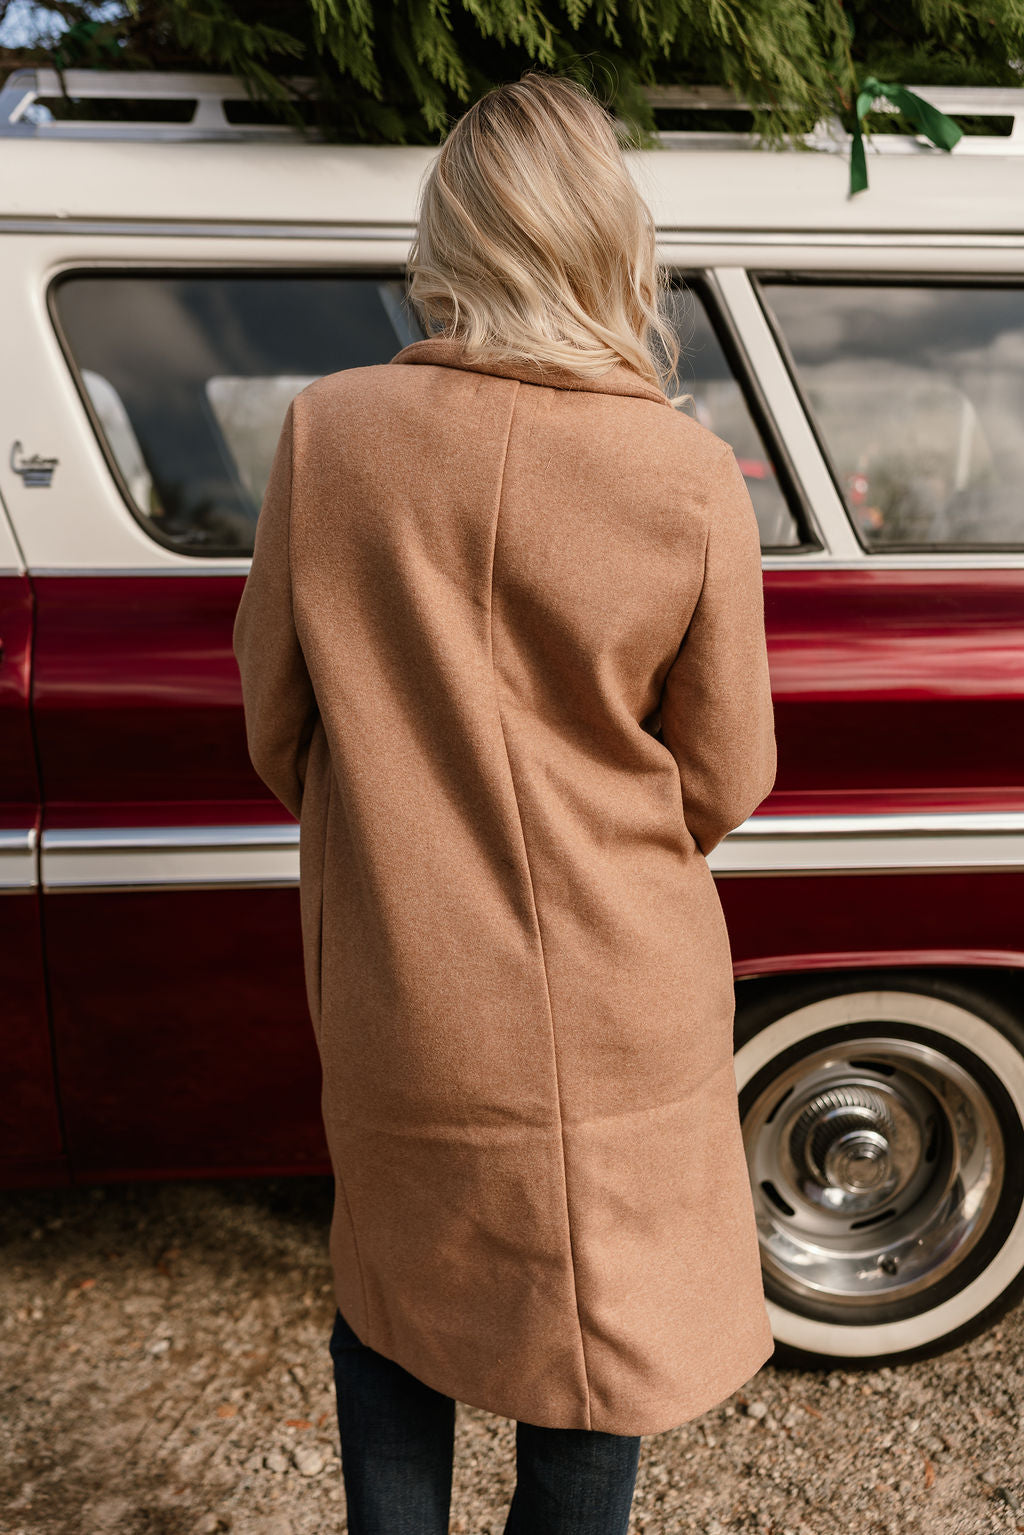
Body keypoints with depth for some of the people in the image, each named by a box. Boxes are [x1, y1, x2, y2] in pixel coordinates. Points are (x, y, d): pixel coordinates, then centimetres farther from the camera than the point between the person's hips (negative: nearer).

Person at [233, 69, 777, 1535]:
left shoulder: (326, 430, -11)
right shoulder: (691, 476, -16)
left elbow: (274, 723, -2)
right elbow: (723, 782, -7)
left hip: (390, 1001, 2)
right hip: (615, 1017, -1)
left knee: (390, 1301, 28)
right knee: (598, 1353, 23)